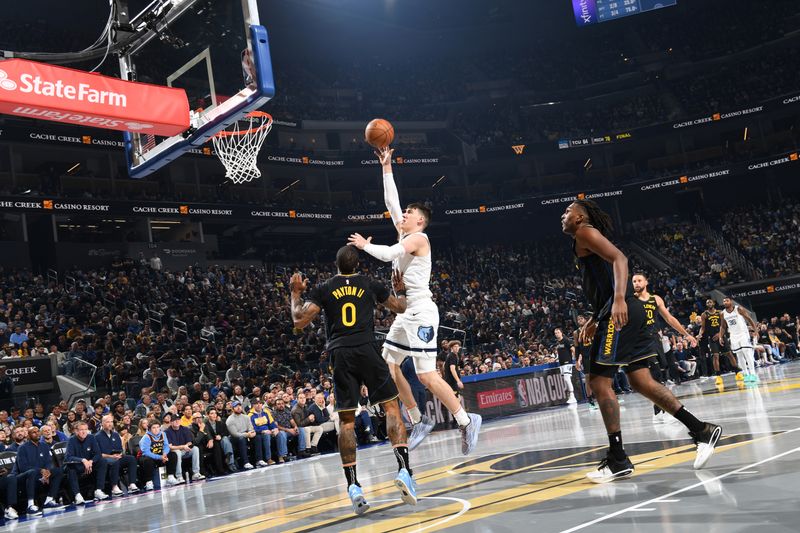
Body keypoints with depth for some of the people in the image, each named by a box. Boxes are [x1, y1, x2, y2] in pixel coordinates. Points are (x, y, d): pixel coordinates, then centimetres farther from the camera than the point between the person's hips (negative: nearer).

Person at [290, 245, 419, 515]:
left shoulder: (323, 289, 9)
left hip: (340, 354, 1)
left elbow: (299, 322, 5)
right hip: (367, 350, -1)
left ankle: (353, 485, 1)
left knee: (346, 420, 6)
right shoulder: (371, 285, 12)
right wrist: (400, 290, 45)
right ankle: (404, 470, -12)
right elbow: (401, 307, 25)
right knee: (391, 407, 5)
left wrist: (295, 293, 19)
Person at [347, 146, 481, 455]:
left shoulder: (418, 237, -10)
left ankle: (466, 421, -6)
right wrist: (386, 167, 19)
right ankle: (419, 422, 17)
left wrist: (365, 245, -7)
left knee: (426, 375, -14)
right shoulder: (404, 235, 15)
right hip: (405, 314, 10)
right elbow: (390, 201, 19)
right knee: (388, 365, 11)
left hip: (421, 313, -10)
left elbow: (388, 254, -25)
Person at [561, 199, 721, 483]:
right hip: (624, 311, 10)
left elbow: (619, 258, -18)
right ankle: (701, 430, 13)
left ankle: (618, 460, -3)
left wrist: (619, 299, -31)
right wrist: (595, 320, 29)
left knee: (599, 381, -6)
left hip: (620, 311, -10)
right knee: (641, 381, 10)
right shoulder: (584, 242, 27)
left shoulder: (585, 232, -2)